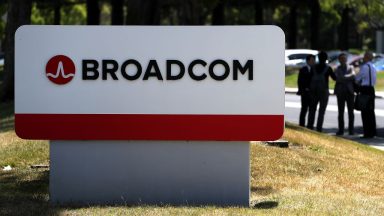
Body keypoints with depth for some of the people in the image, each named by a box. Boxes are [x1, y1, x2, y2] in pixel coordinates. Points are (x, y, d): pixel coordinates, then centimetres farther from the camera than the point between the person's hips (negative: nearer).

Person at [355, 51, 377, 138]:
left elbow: (358, 78, -8)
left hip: (365, 90, -9)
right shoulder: (372, 67, 16)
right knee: (371, 112, 14)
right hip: (371, 89, 9)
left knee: (365, 112, -6)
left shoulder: (365, 67, -14)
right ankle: (372, 132, 20)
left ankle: (368, 133, -8)